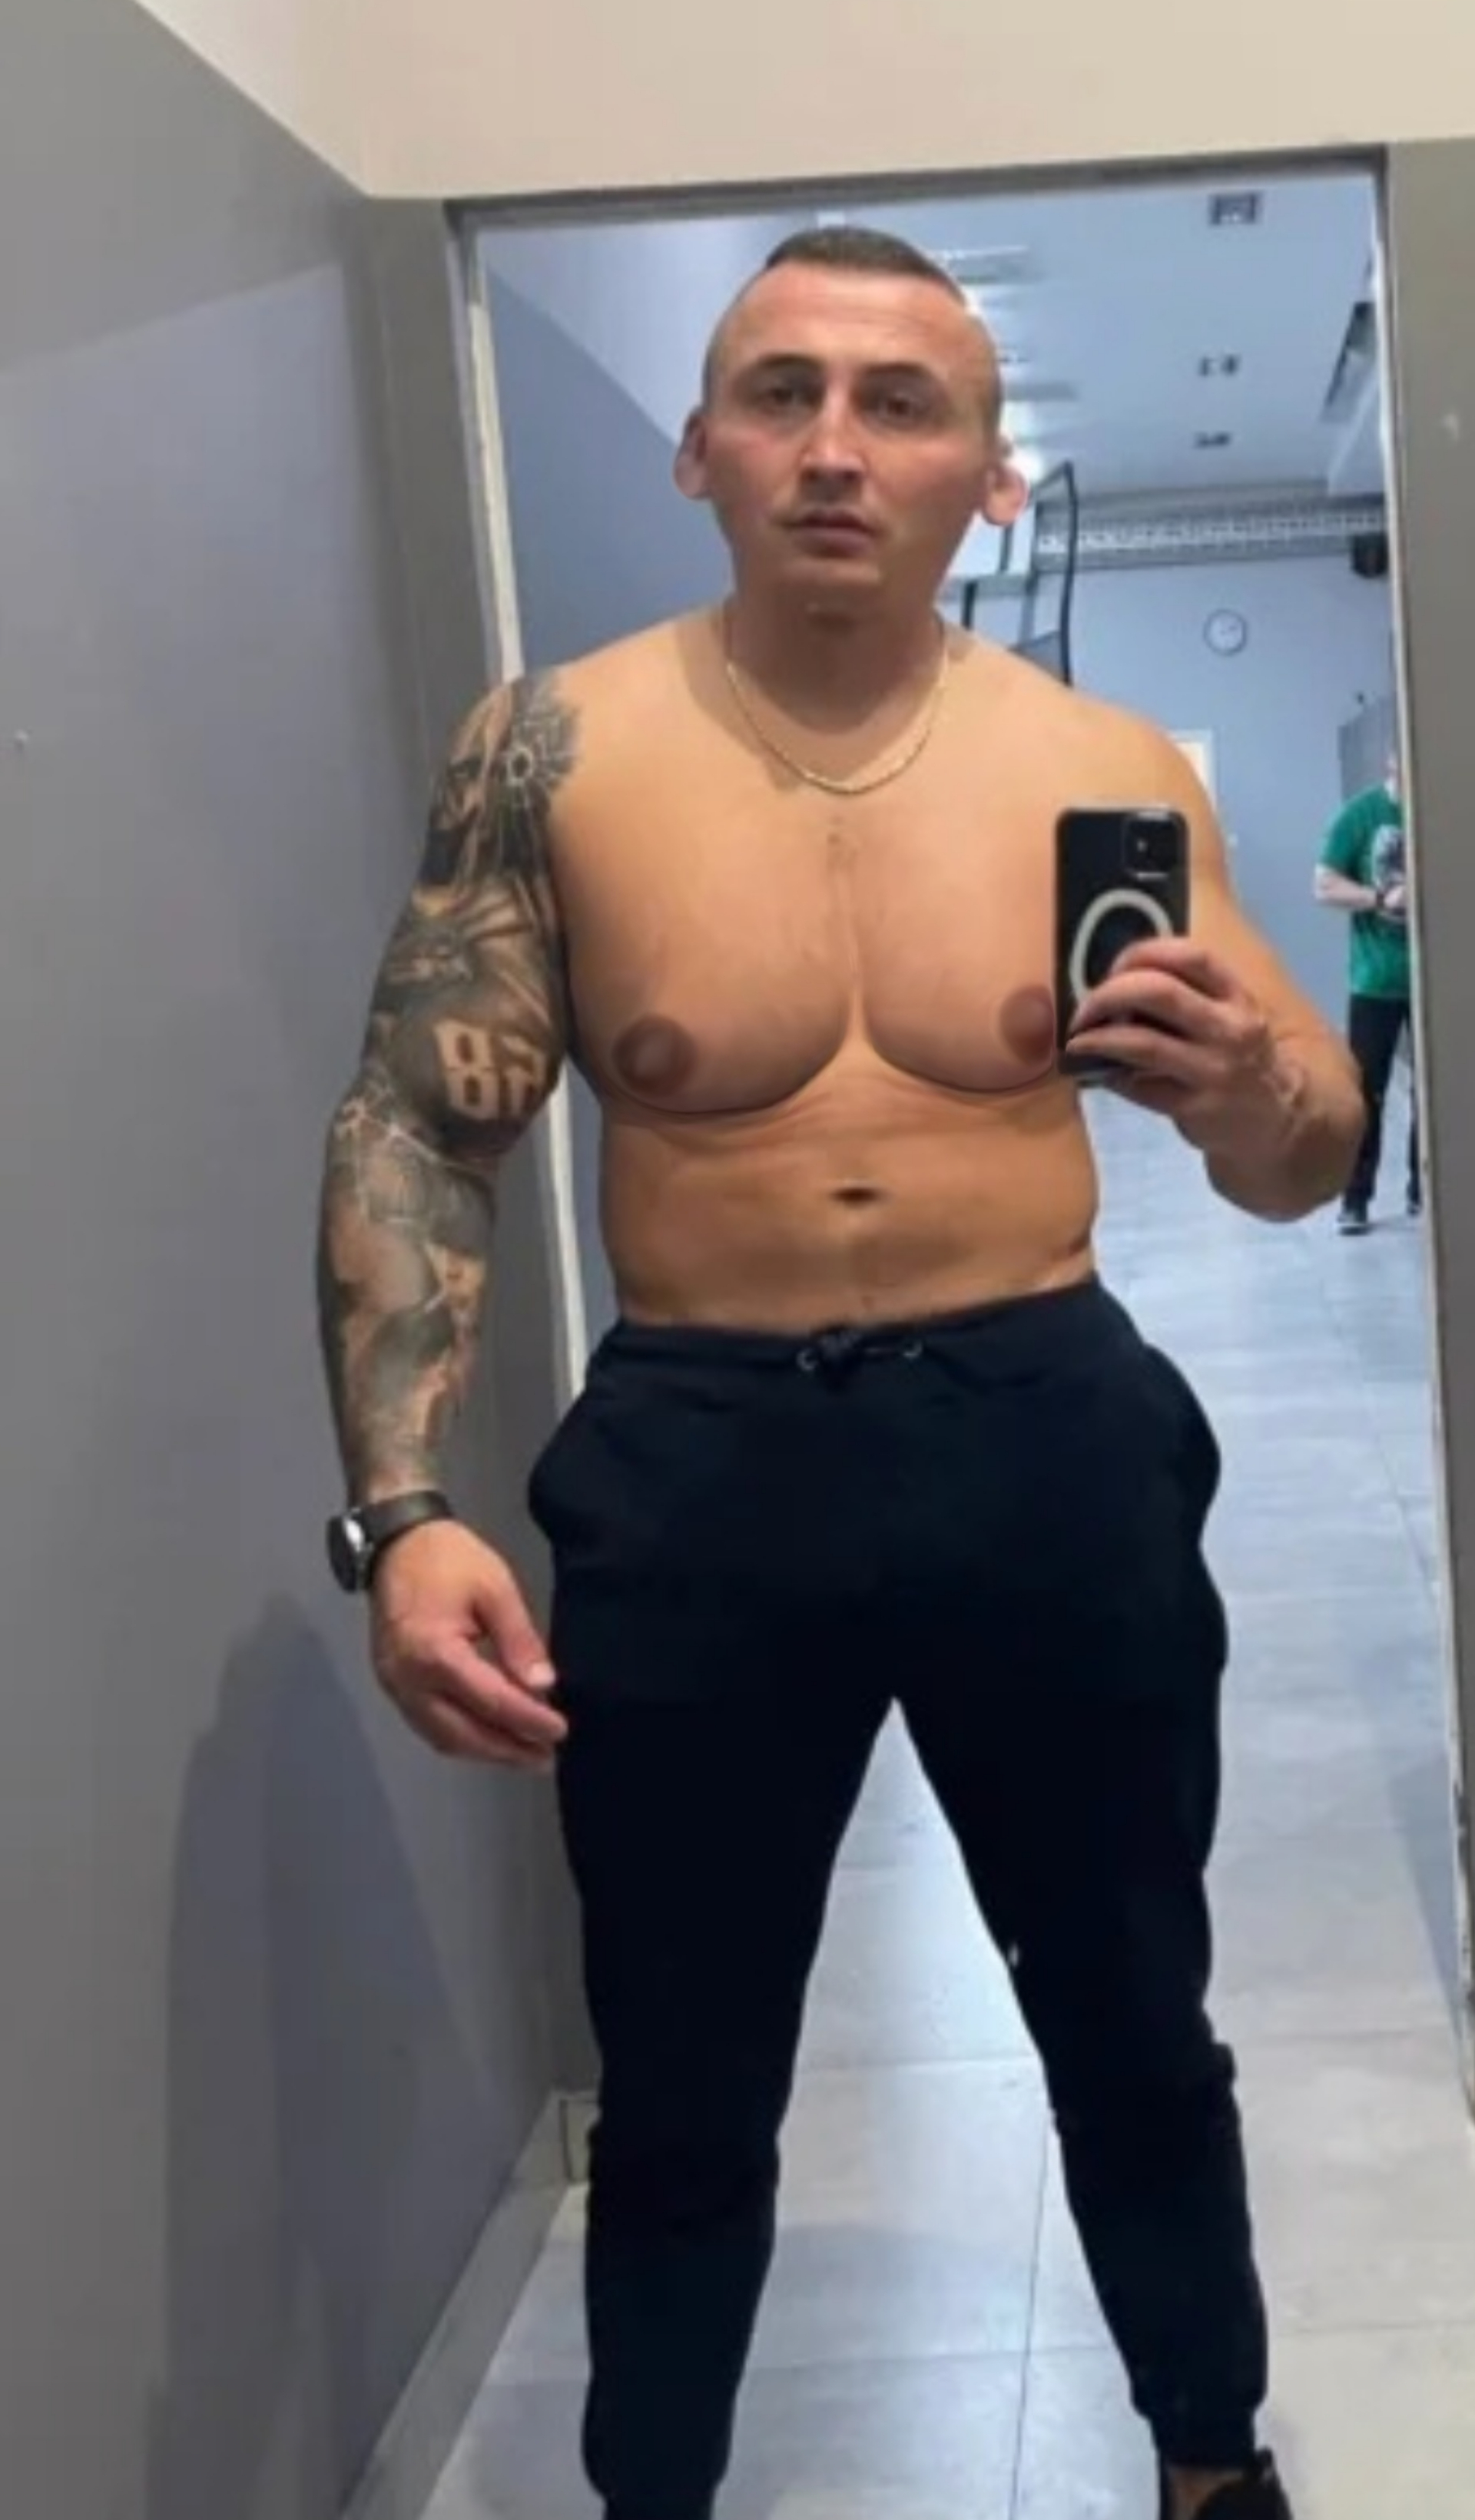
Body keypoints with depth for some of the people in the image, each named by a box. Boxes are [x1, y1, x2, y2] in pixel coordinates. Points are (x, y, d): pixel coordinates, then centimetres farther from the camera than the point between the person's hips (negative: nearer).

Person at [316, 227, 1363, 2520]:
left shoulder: (1107, 771, -3)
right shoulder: (554, 755, -5)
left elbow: (1313, 1167, 2)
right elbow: (417, 1139, -5)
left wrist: (1247, 1086, -22)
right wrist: (402, 1511, -18)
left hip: (1054, 1444, 1)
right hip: (696, 1465, -1)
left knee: (1135, 2030, 18)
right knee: (682, 2091, 13)